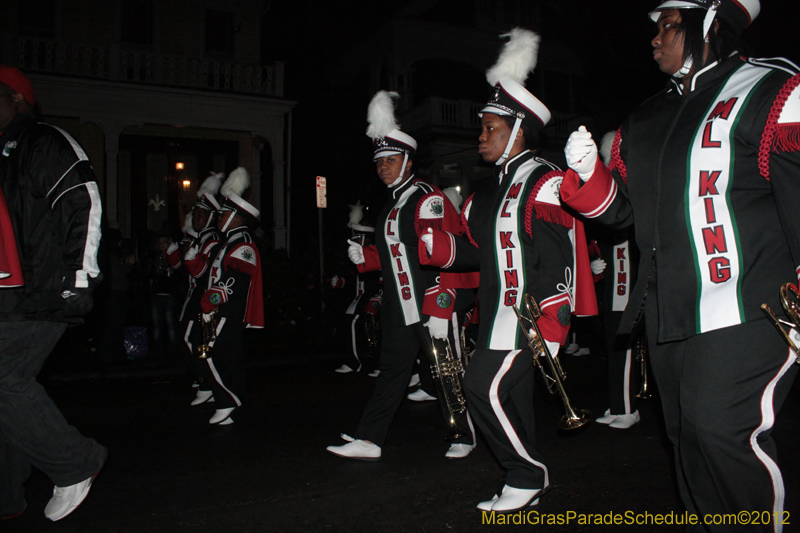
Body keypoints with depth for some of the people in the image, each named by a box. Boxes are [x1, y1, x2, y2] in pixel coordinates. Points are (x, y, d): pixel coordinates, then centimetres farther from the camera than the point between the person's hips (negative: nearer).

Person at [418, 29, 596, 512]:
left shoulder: (545, 181, -11)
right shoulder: (496, 190, 17)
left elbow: (558, 258, -18)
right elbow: (475, 249, 15)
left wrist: (549, 324, -23)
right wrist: (430, 242, 0)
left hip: (530, 313, -9)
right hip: (498, 311, 9)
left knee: (486, 385, -12)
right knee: (510, 392, 13)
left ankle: (529, 474, 6)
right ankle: (525, 482, 27)